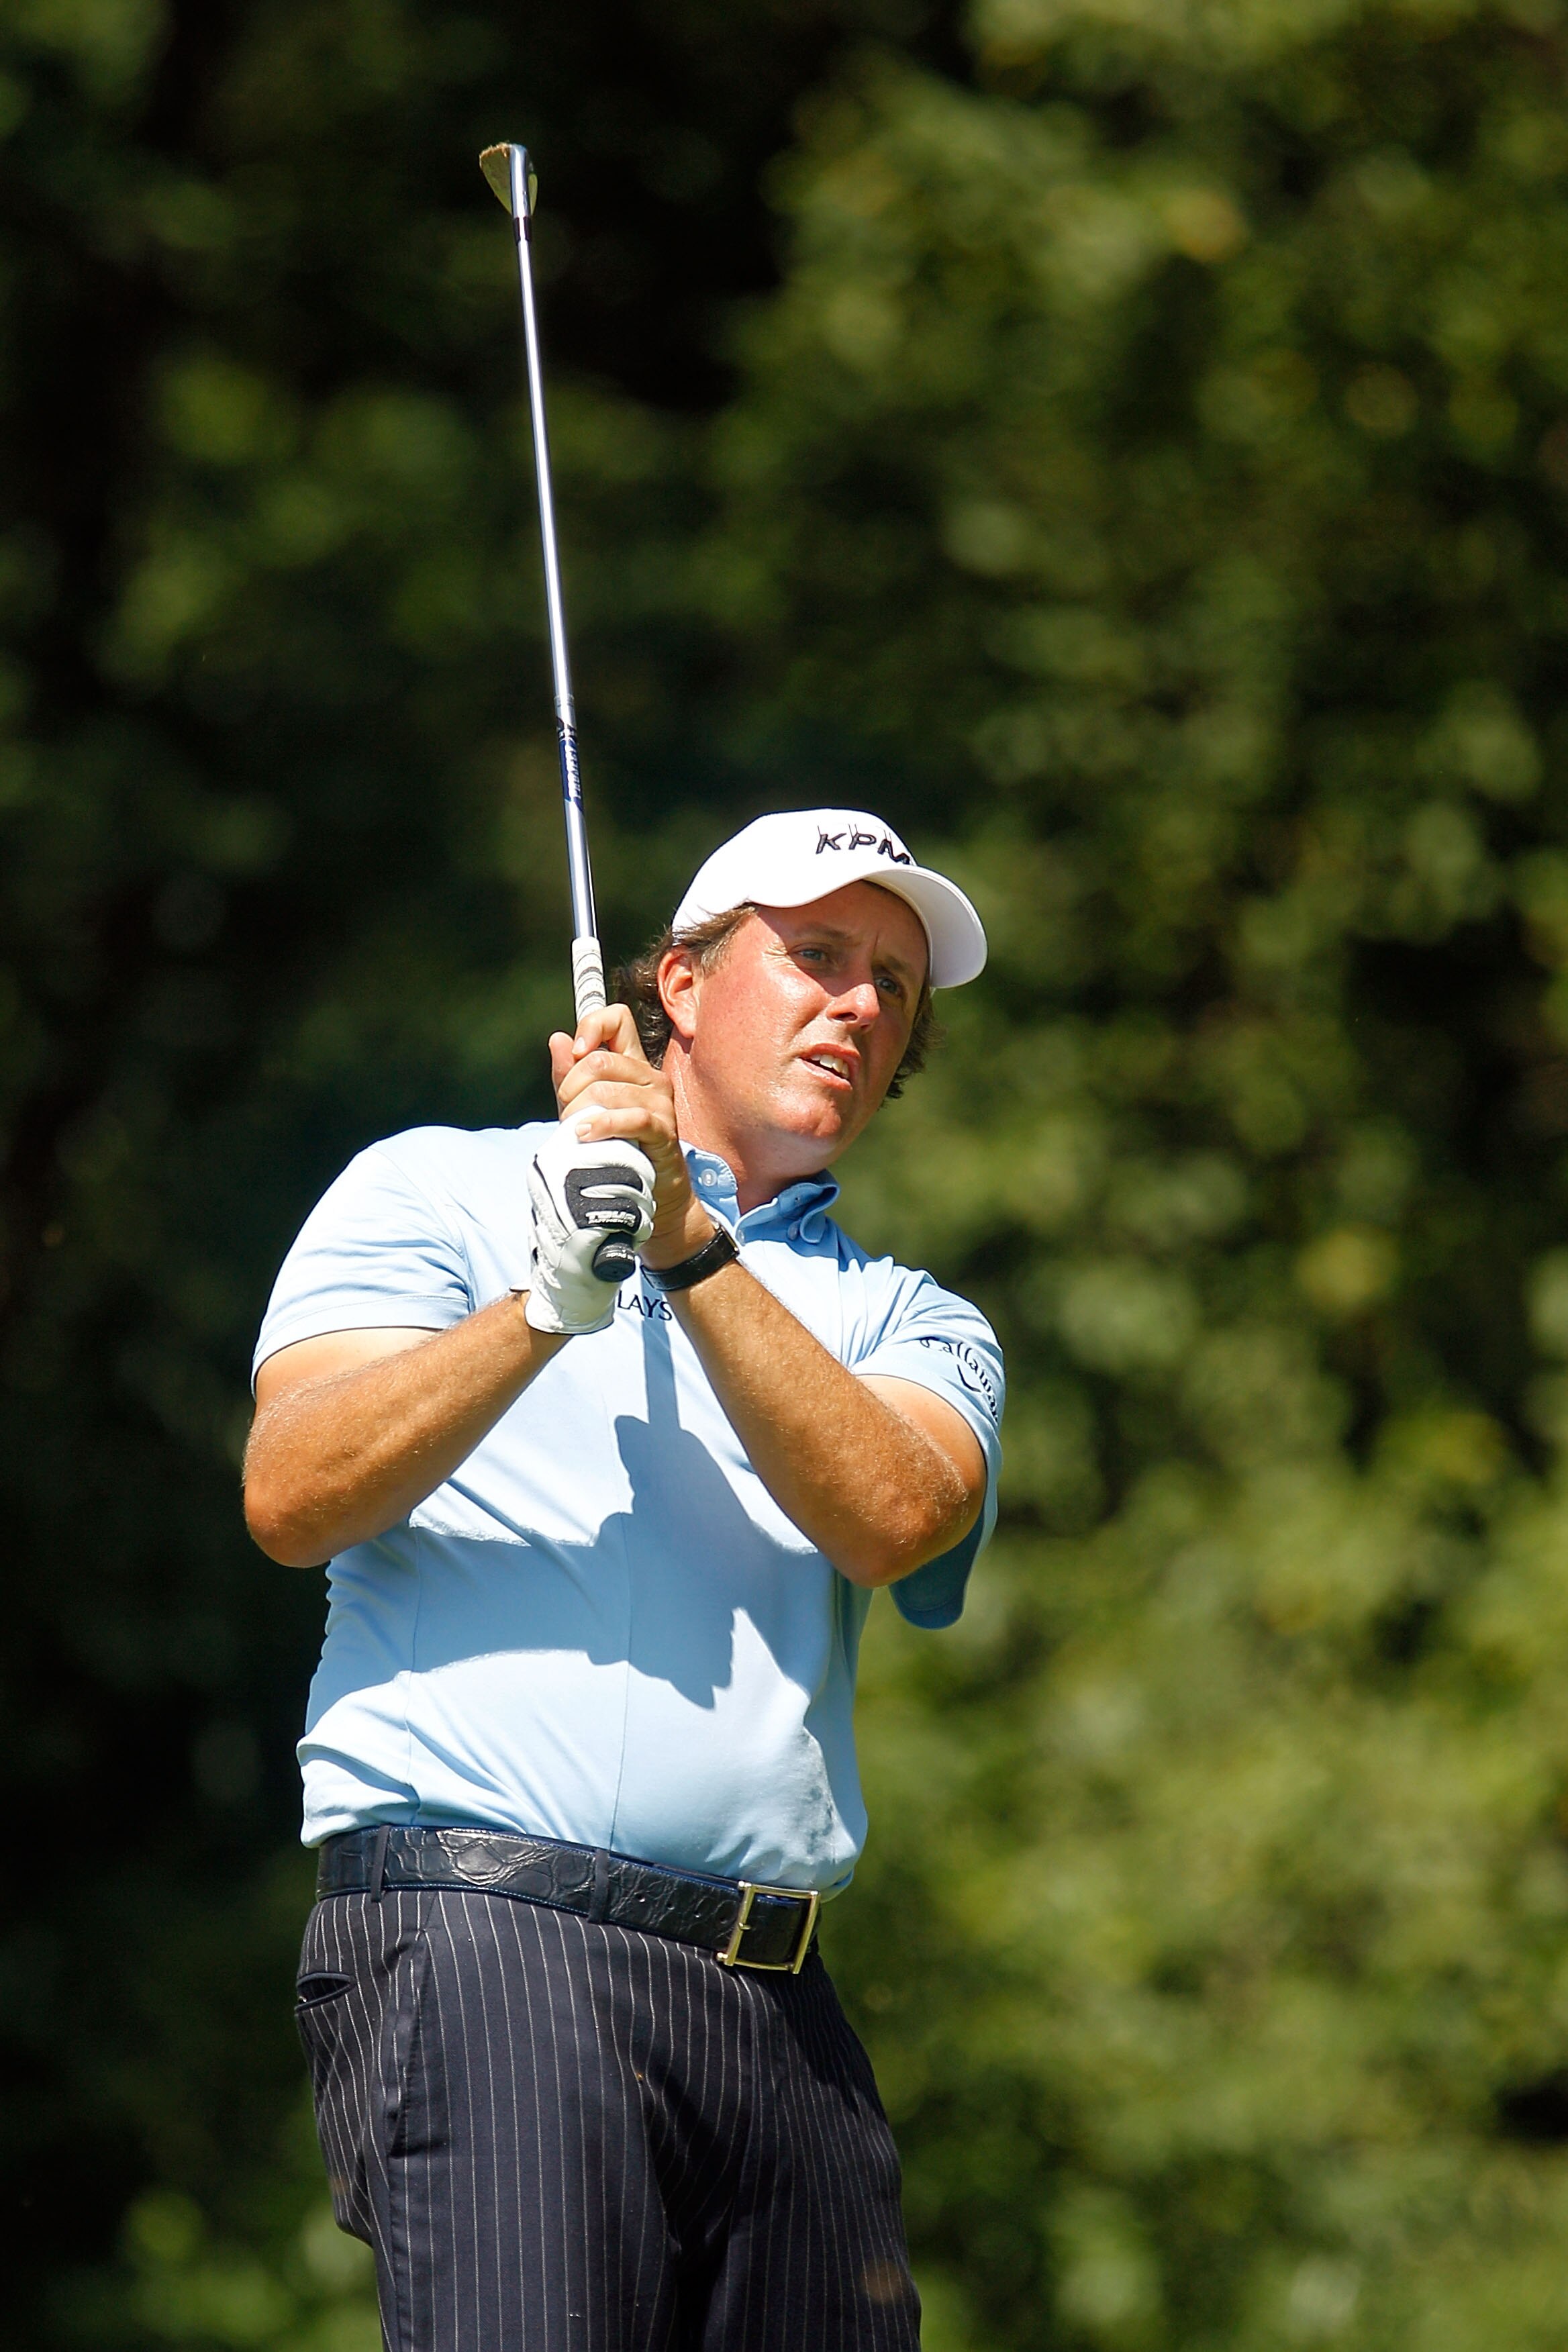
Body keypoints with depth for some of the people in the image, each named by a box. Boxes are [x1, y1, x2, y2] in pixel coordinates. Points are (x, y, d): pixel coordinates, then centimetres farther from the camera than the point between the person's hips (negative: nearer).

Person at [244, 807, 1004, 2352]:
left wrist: (688, 1244, -10)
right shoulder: (435, 1190, 12)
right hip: (482, 1934, -4)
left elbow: (890, 1520, -2)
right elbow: (292, 1500, -3)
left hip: (776, 2001, 5)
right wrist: (548, 1300, -15)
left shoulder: (907, 1323, 21)